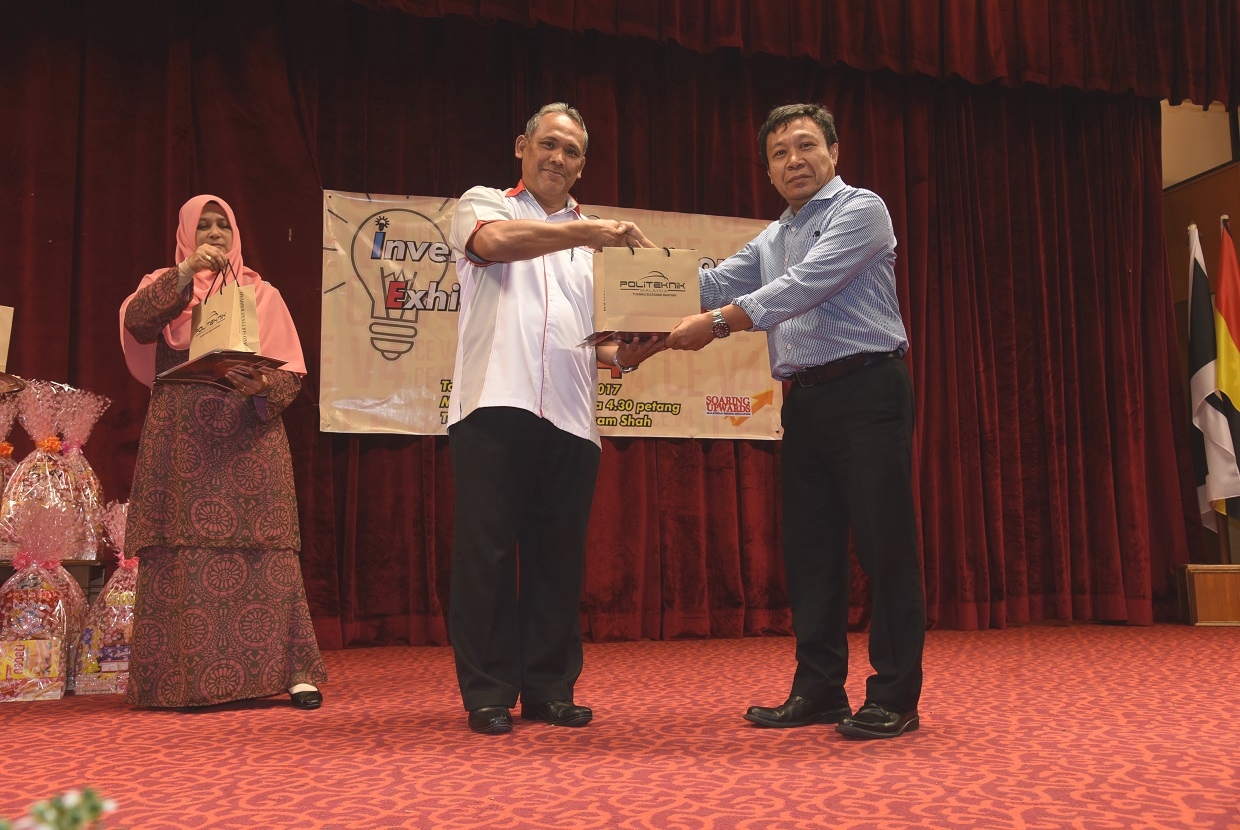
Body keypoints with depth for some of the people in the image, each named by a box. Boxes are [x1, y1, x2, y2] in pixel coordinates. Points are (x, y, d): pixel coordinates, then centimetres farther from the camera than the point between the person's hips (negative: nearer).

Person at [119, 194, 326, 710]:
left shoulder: (262, 294, 15)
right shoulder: (165, 286, 17)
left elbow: (292, 372, 6)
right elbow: (136, 321, -7)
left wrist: (263, 386, -15)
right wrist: (185, 273, -13)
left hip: (249, 438, 0)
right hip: (182, 442, 0)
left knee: (261, 549, -7)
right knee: (187, 550, -6)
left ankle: (293, 671, -8)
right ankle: (191, 678, -3)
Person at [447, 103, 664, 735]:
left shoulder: (593, 239, 24)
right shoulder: (483, 204, 13)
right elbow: (496, 241, -13)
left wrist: (624, 354, -1)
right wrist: (589, 231, -18)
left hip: (570, 417, 4)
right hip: (496, 402, -4)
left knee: (559, 556, 5)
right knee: (487, 551, -3)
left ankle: (549, 688, 14)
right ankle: (488, 694, 5)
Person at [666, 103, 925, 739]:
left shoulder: (860, 210, -3)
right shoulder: (771, 241, 22)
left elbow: (805, 286, -16)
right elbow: (713, 285, 13)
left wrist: (717, 323, -20)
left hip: (866, 393, -7)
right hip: (804, 401, 8)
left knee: (884, 544, -6)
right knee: (810, 549, 7)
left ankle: (894, 698, 0)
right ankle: (818, 690, 15)